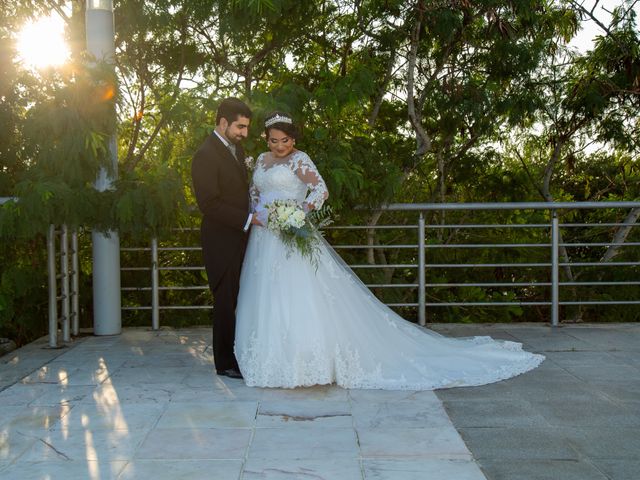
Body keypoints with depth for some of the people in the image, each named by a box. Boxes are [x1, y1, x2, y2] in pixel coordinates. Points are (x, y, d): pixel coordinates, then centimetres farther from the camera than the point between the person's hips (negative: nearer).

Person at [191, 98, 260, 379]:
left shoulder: (236, 148, 13)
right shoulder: (206, 155, -14)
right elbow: (209, 203, -19)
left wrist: (254, 214, 8)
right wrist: (247, 219, -18)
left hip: (241, 238, 8)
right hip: (222, 242, -8)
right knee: (227, 301, 1)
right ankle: (225, 363, 12)